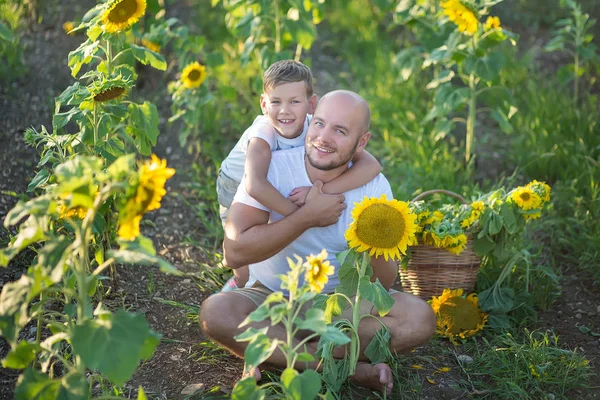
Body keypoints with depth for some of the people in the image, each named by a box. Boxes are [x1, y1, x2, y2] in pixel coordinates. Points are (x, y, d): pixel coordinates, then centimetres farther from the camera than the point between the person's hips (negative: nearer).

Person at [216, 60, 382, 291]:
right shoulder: (263, 133, -40)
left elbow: (372, 165, -42)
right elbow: (255, 186, -57)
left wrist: (320, 191, -52)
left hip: (287, 187, 3)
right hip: (237, 186, -3)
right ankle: (239, 284, 28)